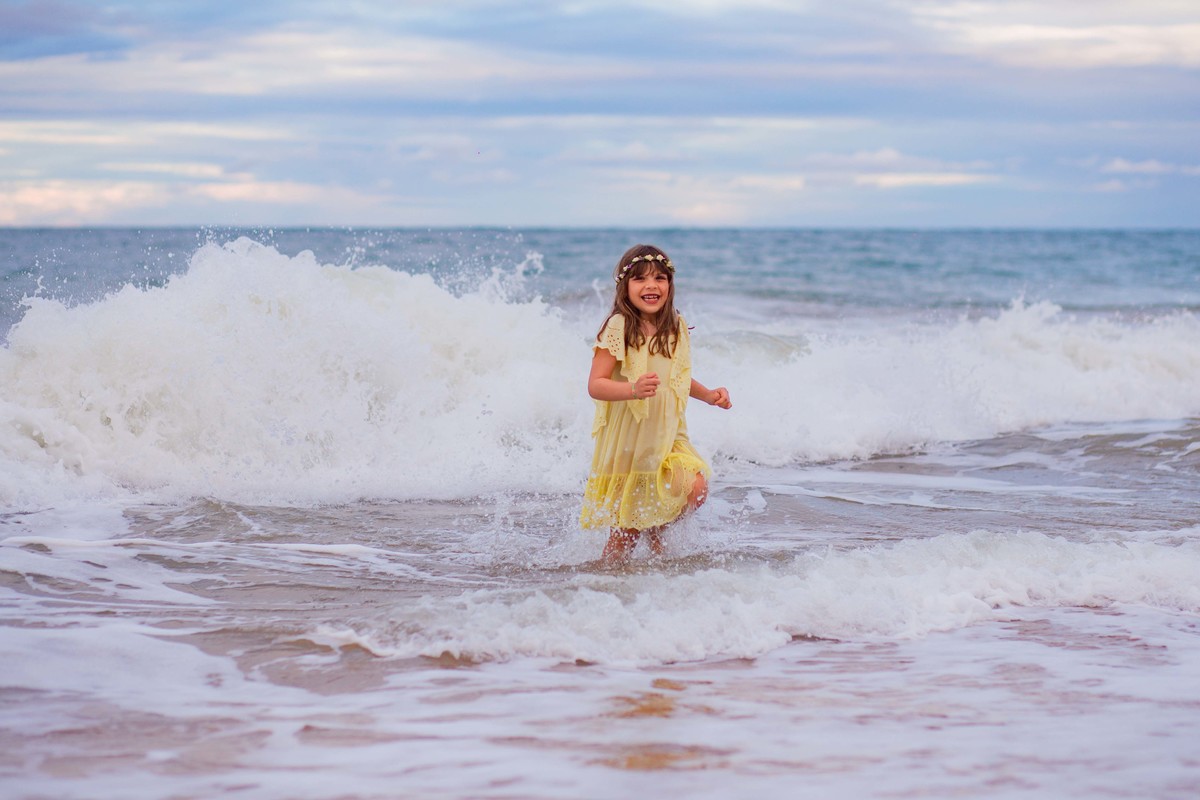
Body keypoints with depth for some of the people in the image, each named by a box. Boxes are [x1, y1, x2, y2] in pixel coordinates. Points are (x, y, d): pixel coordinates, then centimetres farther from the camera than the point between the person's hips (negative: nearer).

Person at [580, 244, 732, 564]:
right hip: (626, 439, -5)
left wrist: (707, 394, 5)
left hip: (667, 435, 5)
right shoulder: (618, 328, -16)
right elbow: (595, 385, -20)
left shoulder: (676, 327, 2)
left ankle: (656, 527, 13)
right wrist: (633, 389, -36)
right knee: (625, 536, 2)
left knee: (696, 489, -16)